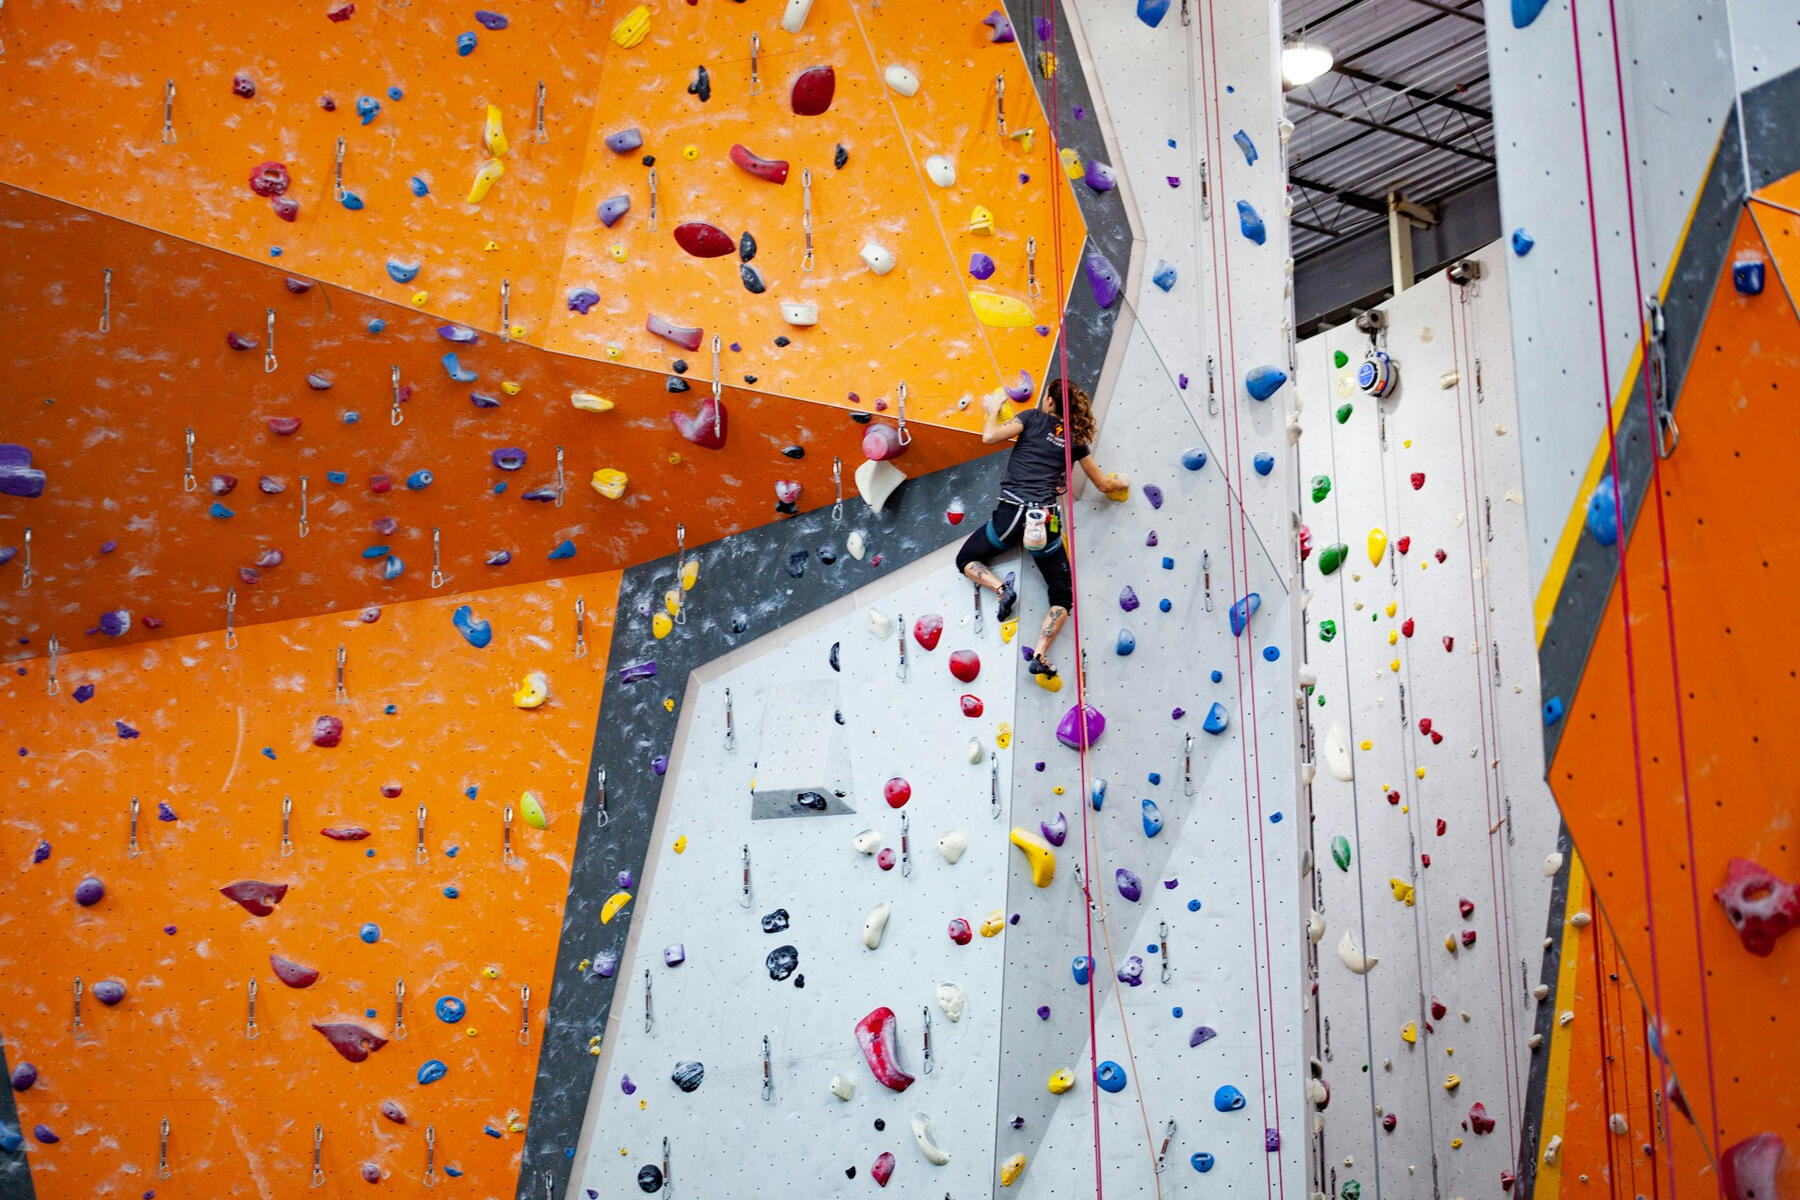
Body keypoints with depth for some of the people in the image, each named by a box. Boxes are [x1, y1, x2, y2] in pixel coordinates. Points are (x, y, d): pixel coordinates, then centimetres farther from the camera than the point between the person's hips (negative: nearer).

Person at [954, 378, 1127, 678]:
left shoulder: (1034, 418, 2)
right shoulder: (1075, 439, 11)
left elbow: (990, 436, -8)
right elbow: (1104, 484, 17)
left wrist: (993, 409, 11)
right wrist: (1121, 482, 40)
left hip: (1011, 514, -2)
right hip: (1046, 522, 2)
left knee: (966, 559, 23)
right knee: (1063, 596, 13)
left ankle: (1002, 589, -4)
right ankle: (1039, 656, -5)